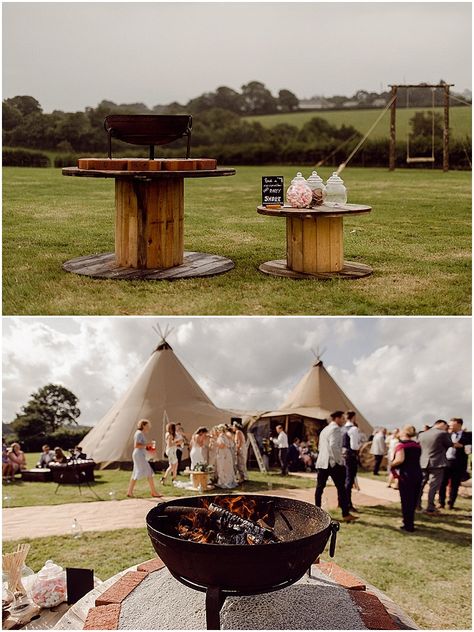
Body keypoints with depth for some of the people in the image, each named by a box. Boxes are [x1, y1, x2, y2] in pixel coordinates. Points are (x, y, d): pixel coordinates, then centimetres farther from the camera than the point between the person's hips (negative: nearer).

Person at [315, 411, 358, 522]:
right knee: (341, 488, -4)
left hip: (321, 462, 9)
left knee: (319, 487, 9)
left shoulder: (324, 430, 19)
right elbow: (333, 445, -23)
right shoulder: (335, 429, -10)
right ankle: (345, 514, -4)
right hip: (334, 463, -8)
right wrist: (340, 460, -15)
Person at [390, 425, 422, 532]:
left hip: (406, 475, -6)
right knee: (413, 500, 17)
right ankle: (410, 522, 28)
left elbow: (400, 459, -25)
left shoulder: (401, 444, -10)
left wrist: (392, 465, -7)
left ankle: (408, 525, 7)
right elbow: (416, 459, 10)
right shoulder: (417, 445, 10)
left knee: (406, 500, 3)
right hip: (418, 474, 6)